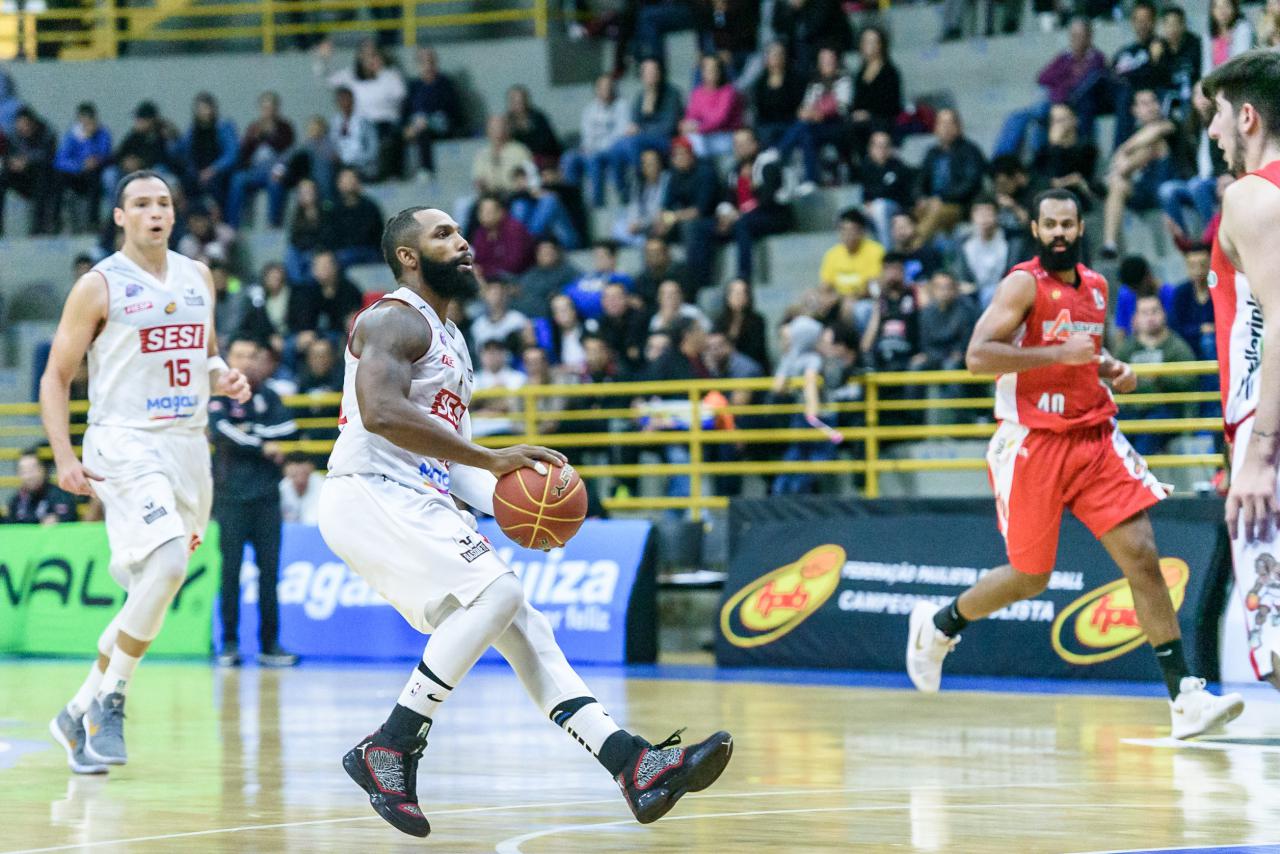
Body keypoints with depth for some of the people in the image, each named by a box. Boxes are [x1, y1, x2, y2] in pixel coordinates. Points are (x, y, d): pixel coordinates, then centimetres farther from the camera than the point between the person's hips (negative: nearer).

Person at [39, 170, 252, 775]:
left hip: (187, 446, 6)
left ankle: (79, 713, 22)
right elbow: (56, 377, -2)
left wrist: (224, 378, 2)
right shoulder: (99, 286, -4)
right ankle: (110, 697, -12)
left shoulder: (198, 278, 13)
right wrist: (64, 457, -13)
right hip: (125, 444, -6)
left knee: (153, 597, 8)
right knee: (168, 563, -26)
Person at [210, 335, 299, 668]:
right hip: (231, 495, -3)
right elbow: (222, 432, -14)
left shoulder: (269, 397, 14)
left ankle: (270, 644, 4)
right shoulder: (219, 397, 3)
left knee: (269, 571, 2)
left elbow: (289, 429, -1)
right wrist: (264, 447, -10)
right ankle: (230, 643, 1)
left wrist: (253, 430, -10)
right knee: (231, 570, -3)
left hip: (266, 496, 3)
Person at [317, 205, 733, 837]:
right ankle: (387, 749, -18)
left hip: (419, 503, 10)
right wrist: (489, 458, -27)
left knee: (519, 624, -1)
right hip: (370, 495, -10)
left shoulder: (450, 340, 24)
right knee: (498, 592, -23)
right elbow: (381, 411, -26)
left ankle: (636, 767, -9)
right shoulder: (394, 320, -7)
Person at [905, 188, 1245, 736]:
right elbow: (978, 355, -19)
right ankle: (937, 625, 33)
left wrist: (1110, 369, 9)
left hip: (1094, 439, 5)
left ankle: (1184, 696, -12)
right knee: (1029, 578, 4)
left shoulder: (1095, 287, 13)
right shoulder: (1024, 284, -9)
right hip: (1034, 444, -5)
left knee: (1142, 556, -9)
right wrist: (1059, 353, -24)